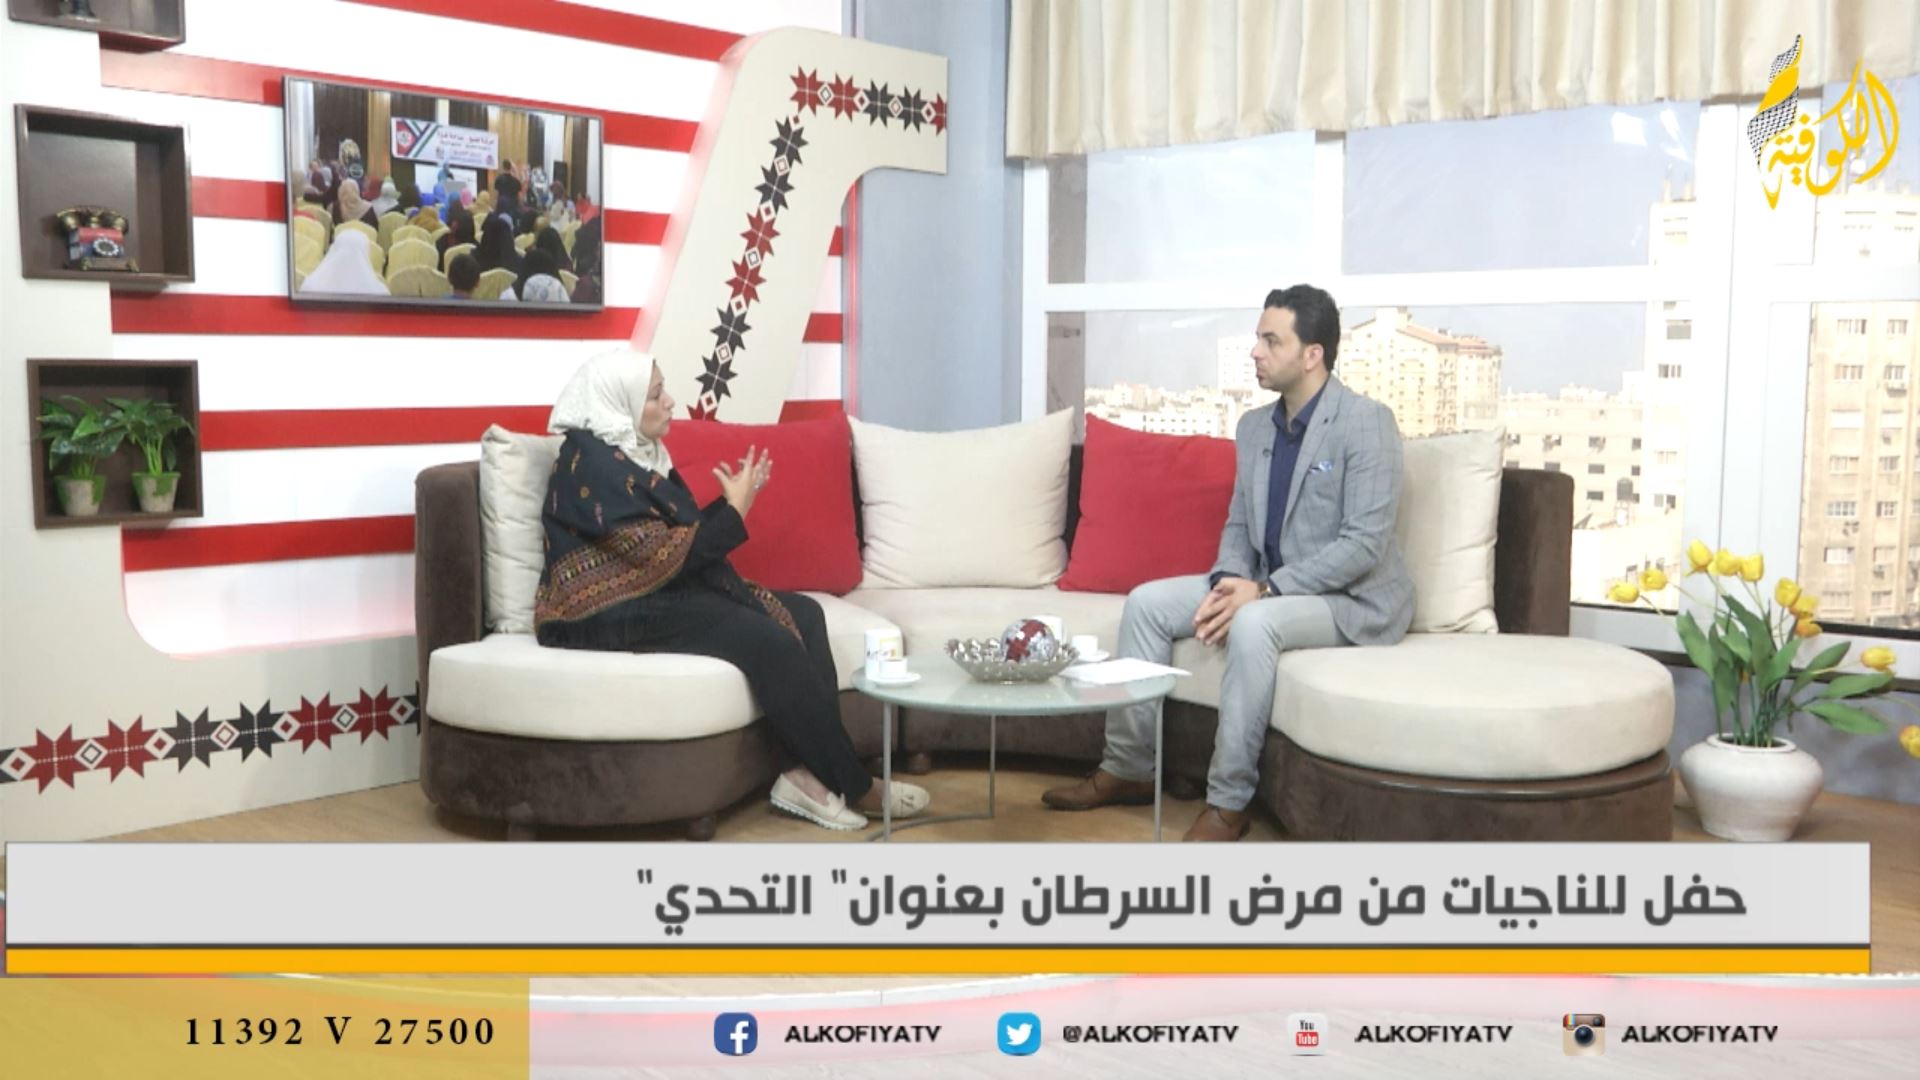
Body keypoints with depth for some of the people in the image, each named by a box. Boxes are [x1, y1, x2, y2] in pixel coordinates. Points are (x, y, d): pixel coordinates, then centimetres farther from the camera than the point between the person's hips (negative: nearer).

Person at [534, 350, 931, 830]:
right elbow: (663, 556, -20)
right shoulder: (591, 461, -16)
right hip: (611, 612, -10)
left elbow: (677, 535, 13)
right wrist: (735, 512, -10)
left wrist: (731, 502, -1)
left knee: (802, 614, -6)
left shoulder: (634, 450, 13)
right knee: (767, 638, -24)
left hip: (659, 595, 10)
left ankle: (805, 772, -15)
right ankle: (852, 786, -13)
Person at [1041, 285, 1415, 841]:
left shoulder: (1366, 421, -17)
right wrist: (1227, 582, -11)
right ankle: (1127, 769, 1)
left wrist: (1263, 591, -26)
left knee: (1253, 624, -36)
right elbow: (1237, 525, 12)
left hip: (1354, 598, -8)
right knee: (1147, 602, -6)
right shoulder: (1254, 426, 7)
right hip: (1269, 588, 8)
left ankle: (1228, 801, -23)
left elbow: (1364, 545, -23)